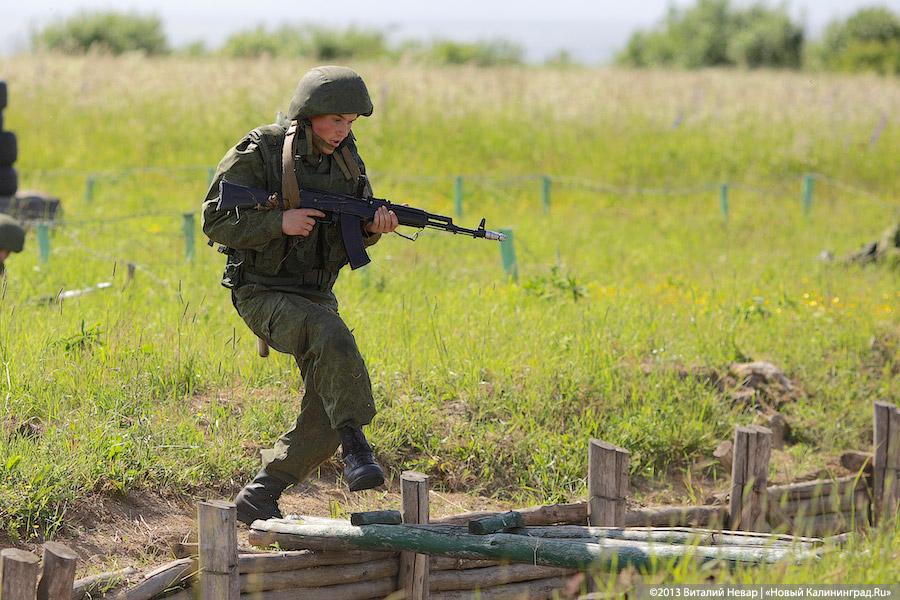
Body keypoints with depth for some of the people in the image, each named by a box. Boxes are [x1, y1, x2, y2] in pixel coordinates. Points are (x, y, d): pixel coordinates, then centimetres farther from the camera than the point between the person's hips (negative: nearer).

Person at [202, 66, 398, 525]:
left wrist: (373, 226, -11)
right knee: (332, 336, -36)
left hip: (316, 295, 7)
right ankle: (356, 446, -32)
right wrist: (280, 223, -24)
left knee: (326, 415, -3)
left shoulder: (346, 160, 5)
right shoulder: (260, 152, -13)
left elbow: (353, 235, 13)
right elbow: (215, 220, -13)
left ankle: (259, 499, 10)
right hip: (263, 293, -6)